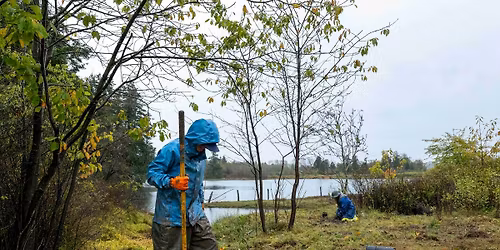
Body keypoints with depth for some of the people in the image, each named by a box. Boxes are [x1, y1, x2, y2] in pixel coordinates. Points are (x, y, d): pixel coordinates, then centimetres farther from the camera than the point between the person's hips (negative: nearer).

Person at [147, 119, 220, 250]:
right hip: (171, 216, -7)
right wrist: (171, 182, -30)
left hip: (195, 214, 7)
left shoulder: (200, 154, 10)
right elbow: (152, 173, -16)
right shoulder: (172, 149, -16)